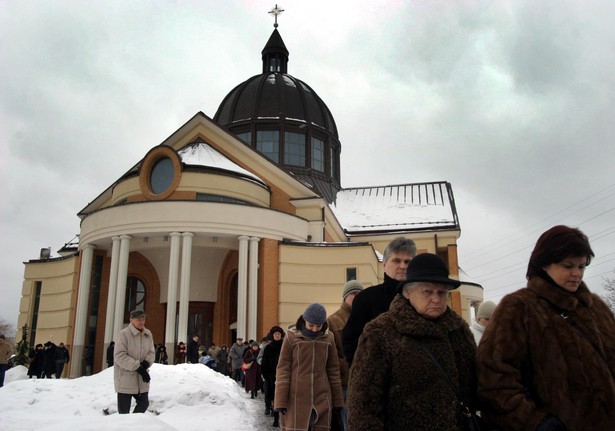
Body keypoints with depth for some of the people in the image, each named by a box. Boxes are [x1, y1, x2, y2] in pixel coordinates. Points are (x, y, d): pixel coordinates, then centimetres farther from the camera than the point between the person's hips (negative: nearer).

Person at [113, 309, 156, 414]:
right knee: (124, 410, 0)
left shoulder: (148, 334, 6)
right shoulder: (124, 334, -14)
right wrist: (138, 367, -23)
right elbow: (119, 356, -19)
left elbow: (151, 352, 10)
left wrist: (146, 363, -13)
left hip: (141, 380, 6)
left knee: (144, 403, 13)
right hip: (125, 379, -6)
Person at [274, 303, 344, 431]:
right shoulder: (291, 336, -6)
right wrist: (281, 401, -7)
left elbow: (333, 371, 9)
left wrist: (337, 401, 9)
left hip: (322, 399, 3)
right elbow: (282, 370, -3)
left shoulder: (328, 338, 3)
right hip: (296, 399, -2)